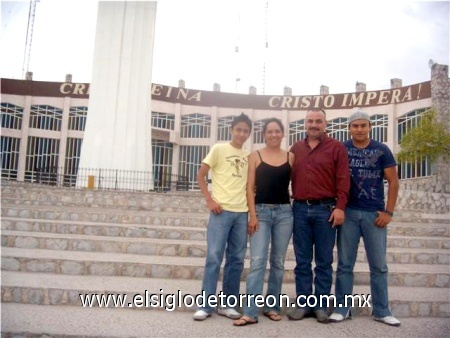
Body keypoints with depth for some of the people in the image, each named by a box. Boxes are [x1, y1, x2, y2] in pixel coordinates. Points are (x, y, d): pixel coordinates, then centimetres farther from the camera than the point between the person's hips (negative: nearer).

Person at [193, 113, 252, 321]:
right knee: (214, 257, -4)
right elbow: (200, 175, -1)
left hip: (242, 212, 5)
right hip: (221, 210, -5)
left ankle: (227, 304, 19)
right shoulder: (219, 149, 1)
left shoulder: (249, 156, 13)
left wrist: (250, 204, 5)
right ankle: (206, 305, 6)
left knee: (236, 259, 7)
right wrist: (209, 200, -10)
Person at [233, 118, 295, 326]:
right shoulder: (255, 156, 3)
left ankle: (272, 307, 21)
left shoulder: (290, 157, 8)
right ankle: (250, 312, -5)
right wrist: (252, 215, -9)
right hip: (261, 211, -2)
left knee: (278, 262, 8)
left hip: (285, 212, 2)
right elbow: (250, 187, -2)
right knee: (257, 261, -8)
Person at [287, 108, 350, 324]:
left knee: (324, 262, 5)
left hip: (325, 209, -3)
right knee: (302, 261, 8)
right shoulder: (296, 148, 13)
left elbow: (343, 180, -4)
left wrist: (340, 207, -12)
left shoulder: (336, 147, 2)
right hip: (300, 209, 3)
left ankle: (320, 306, 15)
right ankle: (303, 304, 17)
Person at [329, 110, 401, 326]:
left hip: (374, 214, 0)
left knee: (378, 265, 8)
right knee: (345, 264, 6)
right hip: (348, 213, 0)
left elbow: (393, 181, 2)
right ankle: (342, 308, 16)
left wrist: (389, 212, -4)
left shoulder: (381, 150, 3)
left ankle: (381, 311, 20)